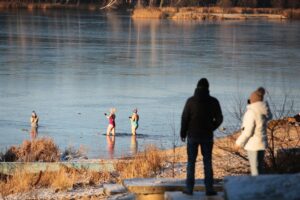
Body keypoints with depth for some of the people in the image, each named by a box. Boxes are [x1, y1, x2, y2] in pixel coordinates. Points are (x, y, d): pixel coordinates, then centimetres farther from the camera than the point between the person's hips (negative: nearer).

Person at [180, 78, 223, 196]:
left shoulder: (191, 101, -7)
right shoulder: (213, 101, -4)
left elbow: (184, 118, -6)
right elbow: (219, 119, 1)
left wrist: (183, 133, 6)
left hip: (193, 135, -1)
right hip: (207, 136, 1)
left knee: (191, 162, 6)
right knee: (207, 162, 6)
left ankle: (189, 188, 4)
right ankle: (209, 189, 2)